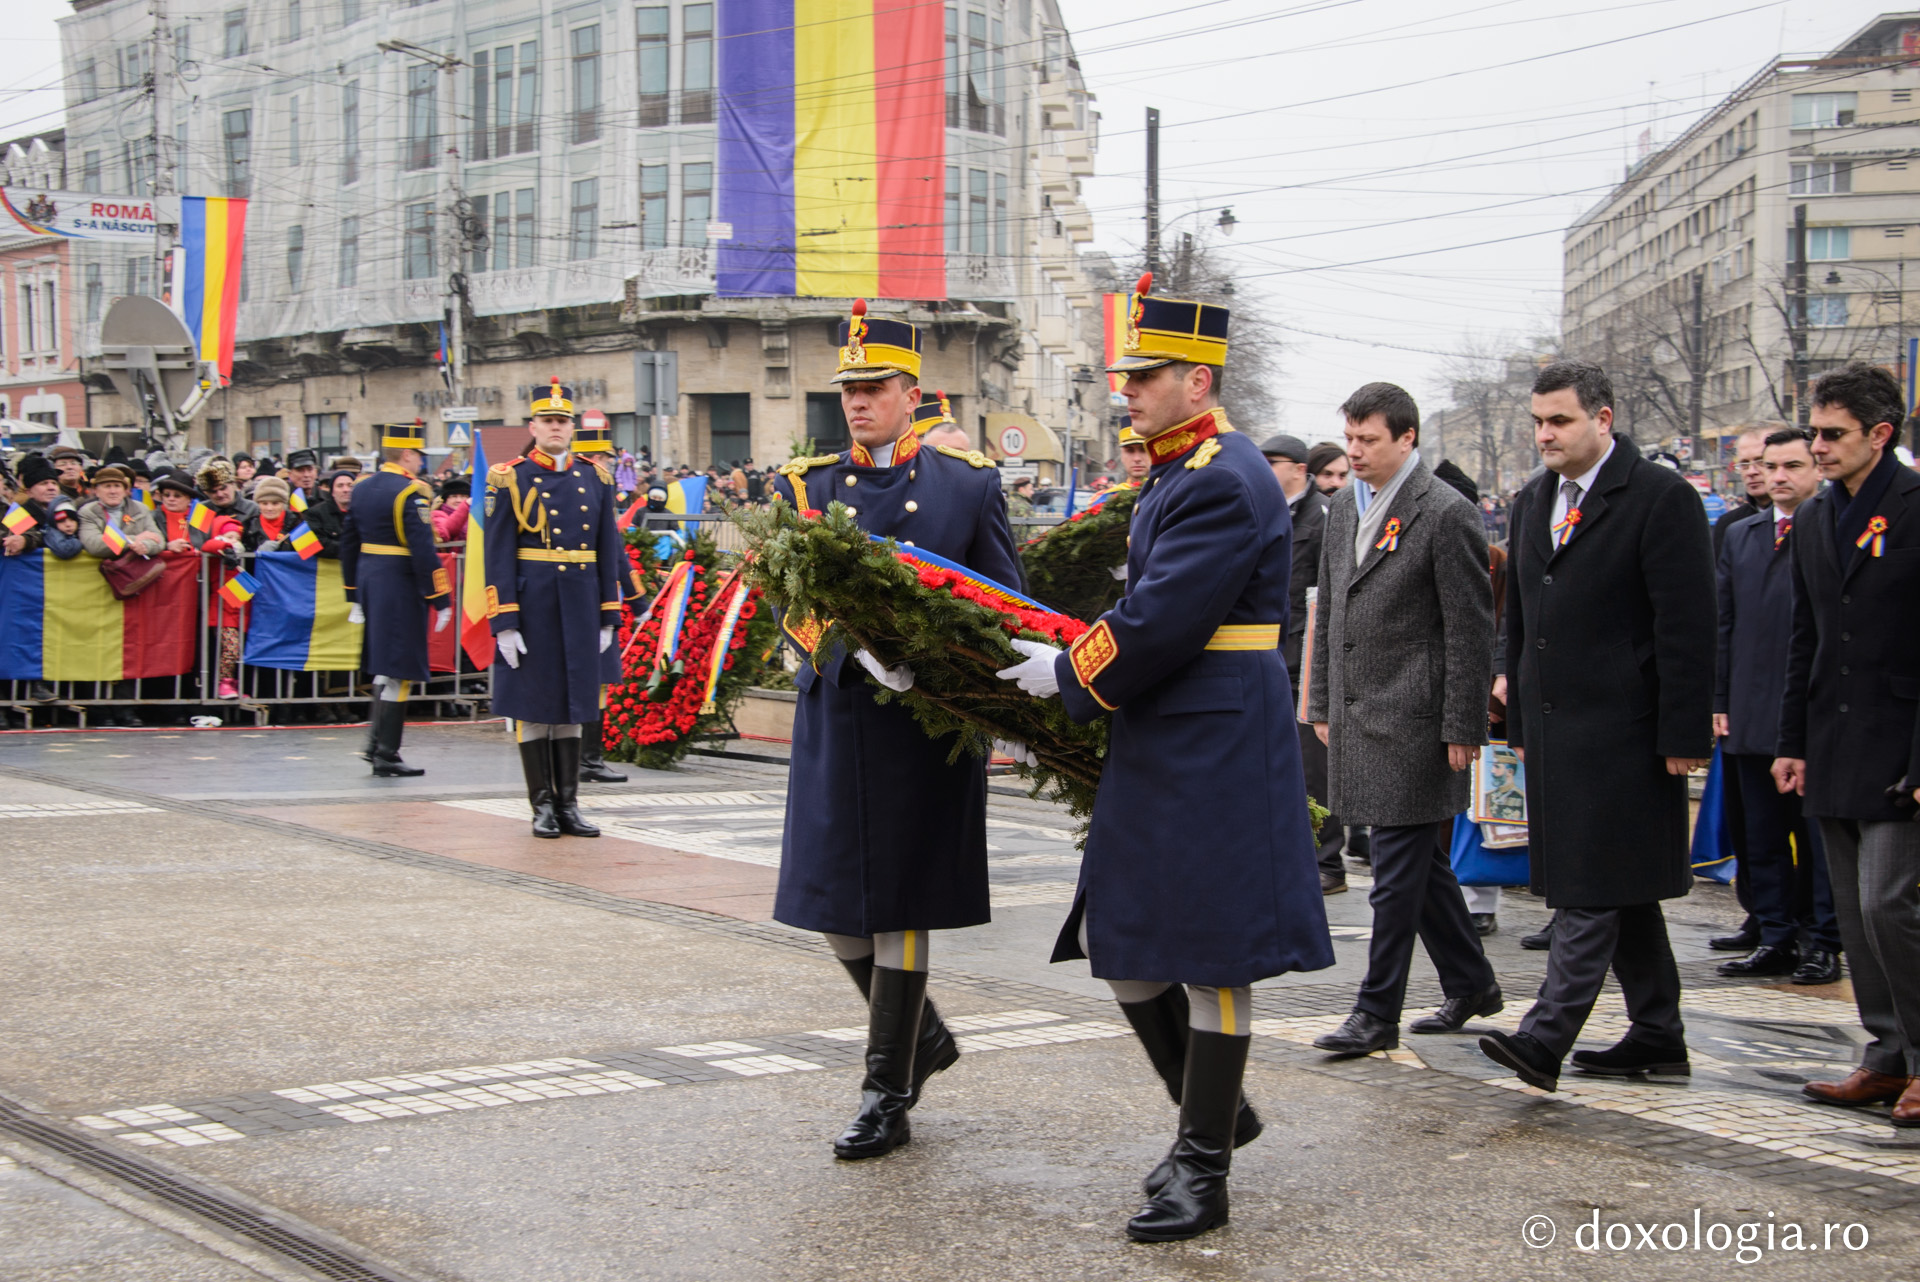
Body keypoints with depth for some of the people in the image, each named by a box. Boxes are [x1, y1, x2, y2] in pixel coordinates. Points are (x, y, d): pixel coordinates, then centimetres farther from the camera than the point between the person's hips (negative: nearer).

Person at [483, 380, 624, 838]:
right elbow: (498, 555, -6)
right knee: (532, 706, 2)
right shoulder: (510, 479, -2)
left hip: (580, 610, 3)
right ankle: (543, 805, 10)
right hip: (531, 606, -3)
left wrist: (608, 619, 7)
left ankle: (569, 804, 14)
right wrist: (504, 623, -12)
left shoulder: (595, 479, 9)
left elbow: (608, 552, 11)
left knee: (572, 705, 8)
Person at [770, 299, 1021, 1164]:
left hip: (926, 728, -3)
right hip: (834, 722, 3)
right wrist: (862, 649, -24)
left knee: (900, 911, 1)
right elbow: (790, 607, -6)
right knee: (835, 906, 8)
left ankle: (888, 1096, 11)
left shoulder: (970, 486, 3)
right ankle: (924, 1038, 32)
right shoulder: (803, 486, 6)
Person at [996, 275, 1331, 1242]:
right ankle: (1215, 1114, 29)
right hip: (1157, 747, 10)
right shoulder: (1176, 473, 16)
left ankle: (1203, 1172, 8)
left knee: (1208, 954, -2)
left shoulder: (1224, 482, -17)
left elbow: (1159, 623, -21)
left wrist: (1068, 675, -9)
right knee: (1121, 945, 13)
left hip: (1214, 752, -10)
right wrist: (1077, 660, 10)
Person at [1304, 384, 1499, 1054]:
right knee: (1422, 863, 17)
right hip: (1358, 718, 8)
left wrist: (1462, 728, -14)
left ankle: (1376, 1015, 2)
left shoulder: (1447, 514, -11)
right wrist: (1322, 705, 17)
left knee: (1398, 872, -4)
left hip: (1413, 723, -8)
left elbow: (1470, 631, -12)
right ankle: (1470, 985, 31)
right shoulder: (1344, 507, 13)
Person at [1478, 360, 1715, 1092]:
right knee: (1620, 890, 13)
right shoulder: (1533, 503, 15)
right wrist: (1519, 720, 17)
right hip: (1554, 728, 8)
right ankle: (1657, 1037, 22)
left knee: (1595, 887, -10)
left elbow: (1687, 628, -12)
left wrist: (1683, 737, -15)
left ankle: (1545, 1039, -14)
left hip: (1621, 729, -8)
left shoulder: (1661, 499, -9)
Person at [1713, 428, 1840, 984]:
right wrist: (1719, 702, 8)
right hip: (1753, 716, 6)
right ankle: (1775, 937, 18)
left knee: (1822, 833, 2)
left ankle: (1823, 942, 9)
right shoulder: (1739, 536, 13)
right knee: (1762, 834, 10)